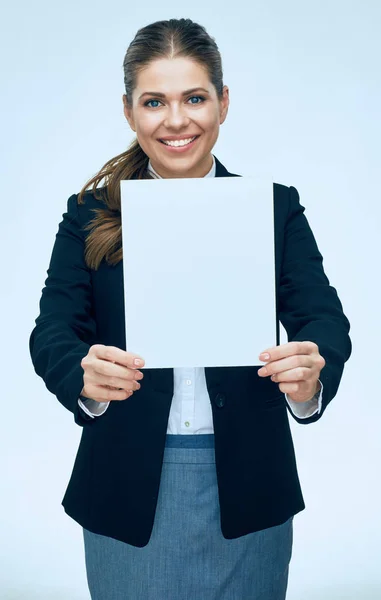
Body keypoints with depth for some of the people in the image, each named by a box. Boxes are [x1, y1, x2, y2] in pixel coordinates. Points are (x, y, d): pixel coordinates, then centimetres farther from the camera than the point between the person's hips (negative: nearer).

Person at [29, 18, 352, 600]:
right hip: (129, 491, 0)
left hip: (247, 489, 1)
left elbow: (324, 318, -9)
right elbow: (53, 330, -9)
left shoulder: (277, 207, -1)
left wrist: (312, 373, -33)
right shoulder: (90, 214, -1)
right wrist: (84, 378, -32)